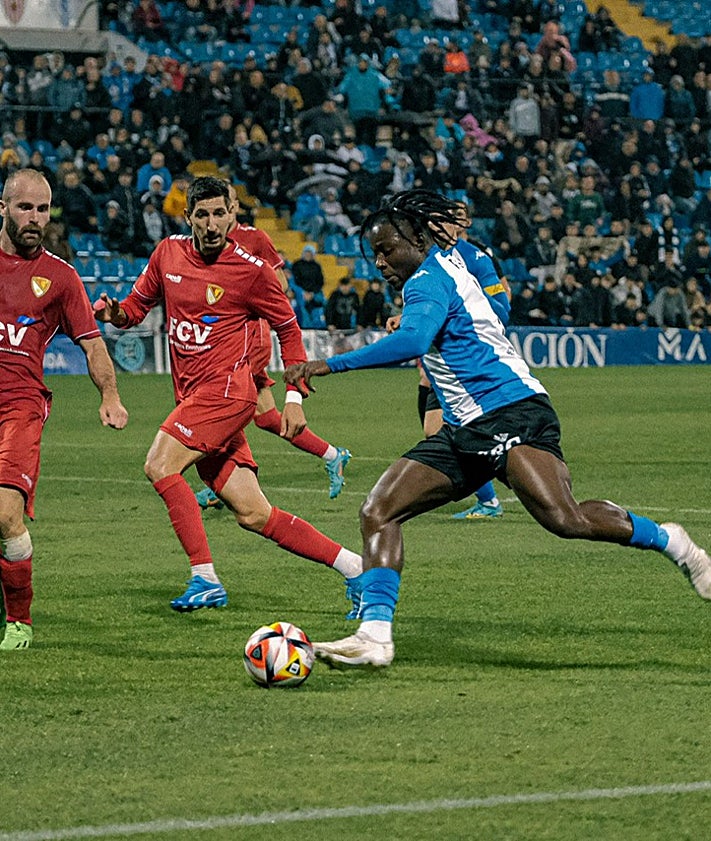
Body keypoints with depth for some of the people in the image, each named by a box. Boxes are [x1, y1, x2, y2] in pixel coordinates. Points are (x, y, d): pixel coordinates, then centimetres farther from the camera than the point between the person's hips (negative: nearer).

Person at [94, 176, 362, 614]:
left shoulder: (251, 269, -6)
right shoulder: (168, 253, 8)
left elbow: (289, 328, 3)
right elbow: (138, 306, 20)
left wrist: (295, 398, -2)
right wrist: (114, 312, -4)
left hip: (226, 387, -6)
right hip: (194, 395, 6)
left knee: (160, 465, -22)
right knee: (254, 515, 2)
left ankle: (206, 579, -20)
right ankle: (357, 567, 7)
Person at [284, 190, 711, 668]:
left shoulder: (429, 279, -9)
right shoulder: (451, 259, 20)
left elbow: (412, 341, -28)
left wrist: (330, 365, -28)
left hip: (513, 412, -10)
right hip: (465, 432, 10)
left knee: (564, 519, -28)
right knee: (378, 513, -4)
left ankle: (670, 542, -4)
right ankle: (374, 636, -11)